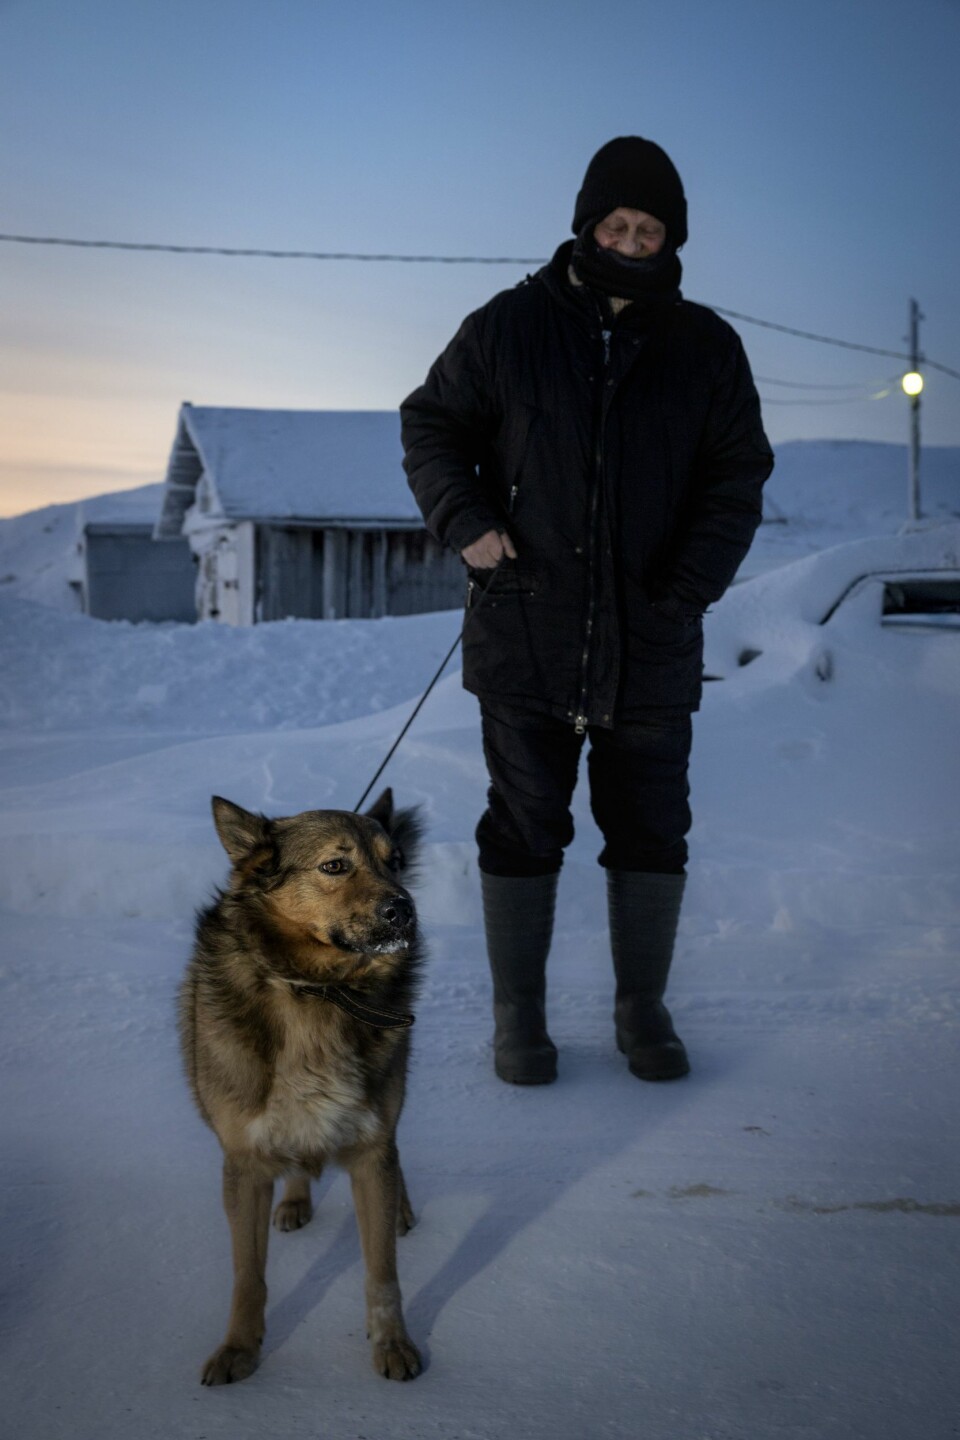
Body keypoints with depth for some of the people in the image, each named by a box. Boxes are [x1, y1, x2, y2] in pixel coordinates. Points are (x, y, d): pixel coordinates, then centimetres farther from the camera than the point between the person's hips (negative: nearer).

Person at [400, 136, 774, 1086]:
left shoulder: (706, 348, 5)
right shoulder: (506, 328, 2)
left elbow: (736, 478, 6)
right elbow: (430, 425, 11)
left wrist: (685, 589, -6)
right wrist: (465, 524, -6)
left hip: (651, 647, 1)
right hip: (526, 637, -1)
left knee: (651, 830, 9)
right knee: (524, 826, 6)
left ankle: (642, 1006, 27)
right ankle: (518, 1014, 20)